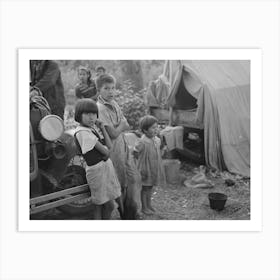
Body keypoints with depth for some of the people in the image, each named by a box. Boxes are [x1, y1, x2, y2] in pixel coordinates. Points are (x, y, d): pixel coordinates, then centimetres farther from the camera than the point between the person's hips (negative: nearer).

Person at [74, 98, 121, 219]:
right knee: (98, 205, 4)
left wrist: (102, 127, -2)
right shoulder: (82, 132, -18)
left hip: (106, 166, 8)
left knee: (109, 205, 16)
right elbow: (106, 151, -18)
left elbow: (109, 146, 1)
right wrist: (106, 149, 4)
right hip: (97, 169, -8)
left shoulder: (93, 127, 8)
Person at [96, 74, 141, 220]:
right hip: (113, 150, -8)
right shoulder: (100, 108, -19)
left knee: (135, 178, 13)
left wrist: (118, 126, -11)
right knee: (121, 183, 5)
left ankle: (132, 211, 30)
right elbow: (113, 134, -22)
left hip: (124, 146, 8)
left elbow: (127, 126, 7)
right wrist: (121, 125, -5)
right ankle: (124, 213, 26)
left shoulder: (114, 103, 7)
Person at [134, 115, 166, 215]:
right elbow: (135, 153, -12)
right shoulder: (143, 142, -23)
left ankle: (149, 205, 35)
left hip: (154, 168, 6)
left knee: (150, 187, 19)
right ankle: (144, 207, 23)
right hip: (145, 169, -6)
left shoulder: (157, 140, -1)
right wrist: (143, 160, -6)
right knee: (145, 188, 8)